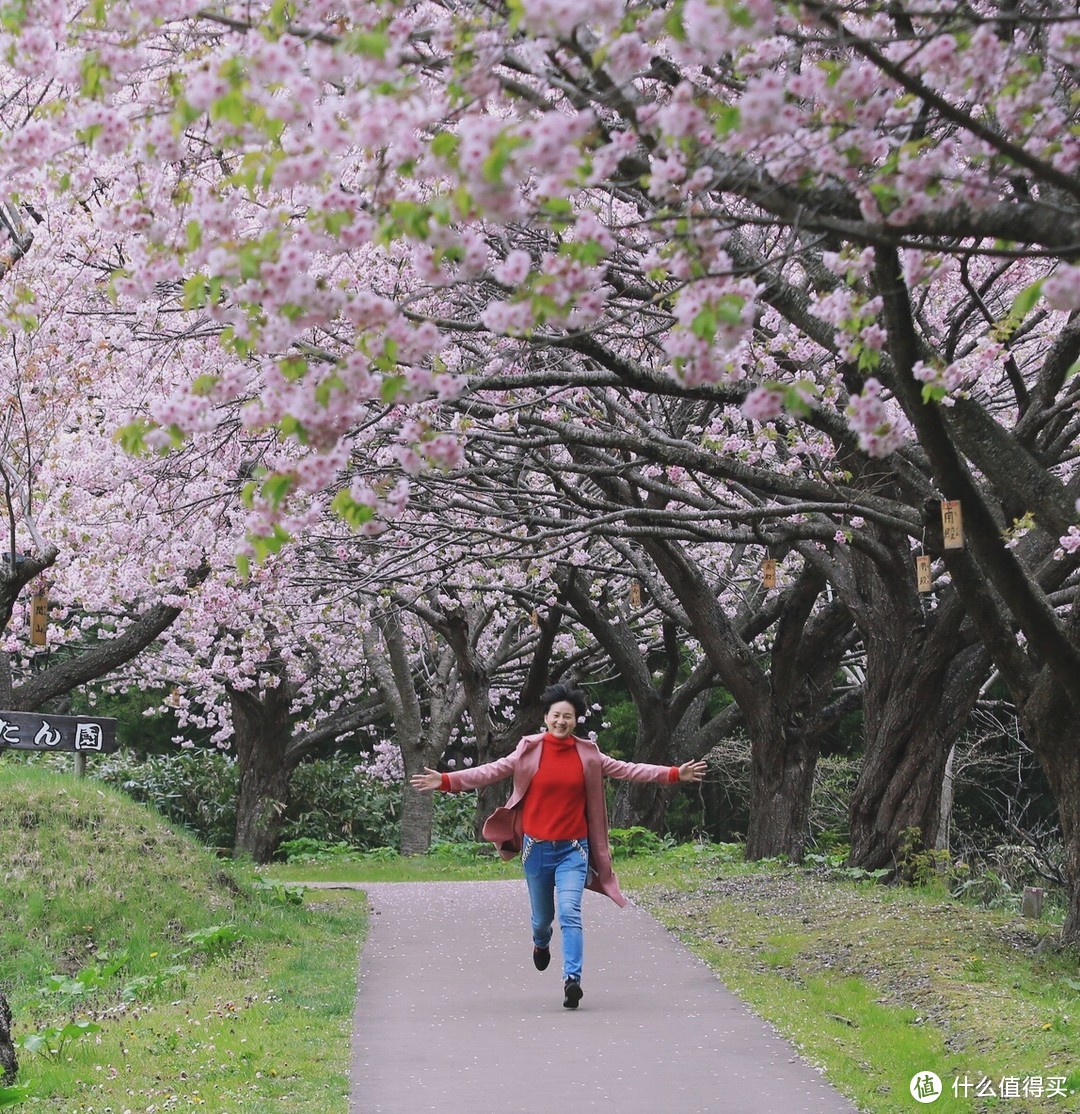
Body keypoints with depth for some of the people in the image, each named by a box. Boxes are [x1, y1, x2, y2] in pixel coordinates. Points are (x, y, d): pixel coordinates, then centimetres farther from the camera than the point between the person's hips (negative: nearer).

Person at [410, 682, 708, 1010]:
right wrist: (446, 781, -17)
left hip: (573, 850, -1)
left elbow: (627, 770, 4)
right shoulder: (529, 752, -3)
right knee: (542, 917, 15)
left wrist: (675, 774, -1)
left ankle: (572, 980, -21)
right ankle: (541, 944, 51)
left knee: (569, 912, -17)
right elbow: (490, 771, -7)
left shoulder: (588, 755, 1)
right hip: (537, 848, 1)